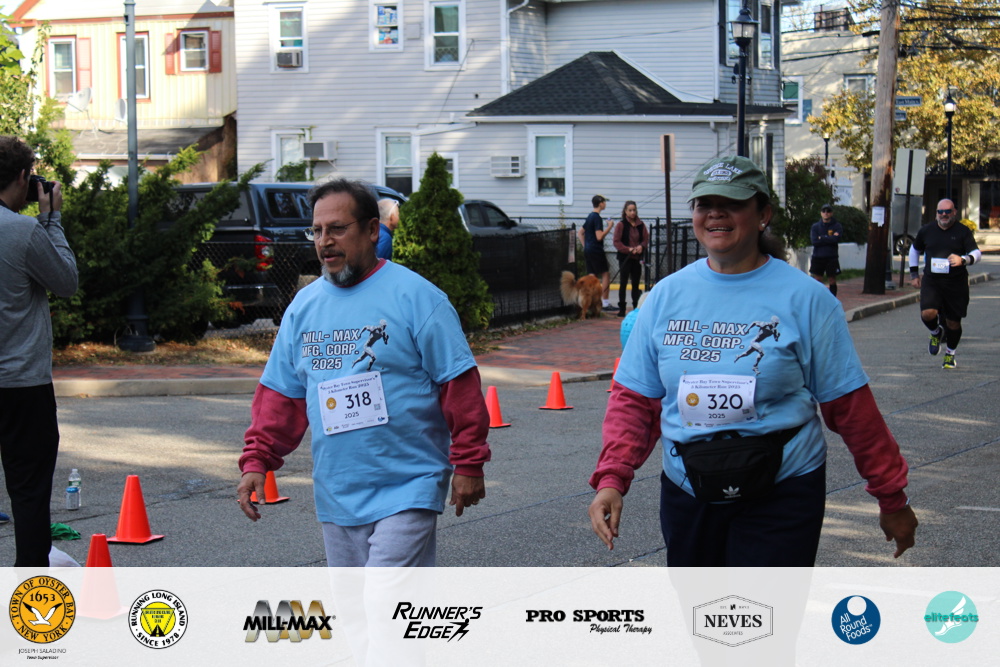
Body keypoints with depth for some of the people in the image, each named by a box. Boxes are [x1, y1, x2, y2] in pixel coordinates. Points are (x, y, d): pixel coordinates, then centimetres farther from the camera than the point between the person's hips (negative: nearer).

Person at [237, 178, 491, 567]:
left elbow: (458, 384, -6)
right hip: (336, 496, 6)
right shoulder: (304, 306, 10)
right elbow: (280, 394, 13)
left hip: (407, 491, -6)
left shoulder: (416, 296, -7)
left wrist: (469, 464, -8)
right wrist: (257, 460, 2)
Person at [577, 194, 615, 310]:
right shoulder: (597, 217, -13)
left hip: (588, 250, 9)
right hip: (596, 250, -9)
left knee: (592, 276, 8)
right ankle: (605, 302, -6)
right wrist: (609, 227, -10)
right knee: (605, 275, -3)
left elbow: (580, 233, 22)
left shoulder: (590, 216, 15)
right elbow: (599, 236, -20)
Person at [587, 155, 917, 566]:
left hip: (779, 500, -4)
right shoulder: (666, 295, 4)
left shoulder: (804, 297, -5)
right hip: (686, 495, 4)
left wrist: (892, 498, 1)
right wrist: (612, 479, -9)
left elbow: (848, 406, -3)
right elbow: (634, 399, 5)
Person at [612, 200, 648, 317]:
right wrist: (628, 249, -18)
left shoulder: (641, 225, 6)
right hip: (625, 258, -4)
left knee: (636, 283, 11)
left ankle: (636, 307, 19)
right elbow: (616, 242, -8)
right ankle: (621, 308, 2)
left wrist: (641, 246, -11)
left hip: (637, 258, 4)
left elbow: (646, 238, 10)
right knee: (623, 283, -3)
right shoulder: (621, 225, -6)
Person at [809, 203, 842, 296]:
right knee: (818, 281, 1)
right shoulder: (815, 226, 8)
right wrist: (829, 238, -9)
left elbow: (836, 239, -13)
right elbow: (814, 241, -6)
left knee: (832, 281, 1)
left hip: (832, 258, -1)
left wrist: (822, 238, -7)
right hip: (818, 257, 2)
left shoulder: (837, 226, 3)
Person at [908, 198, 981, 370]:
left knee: (953, 322, 5)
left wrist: (963, 259, -32)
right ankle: (936, 333, 15)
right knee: (927, 314, -21)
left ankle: (950, 355, 30)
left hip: (956, 284, -1)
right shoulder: (926, 231, 6)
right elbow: (914, 250, 23)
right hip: (931, 282, 1)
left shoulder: (963, 232, -2)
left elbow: (977, 253, -11)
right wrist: (914, 274, 19)